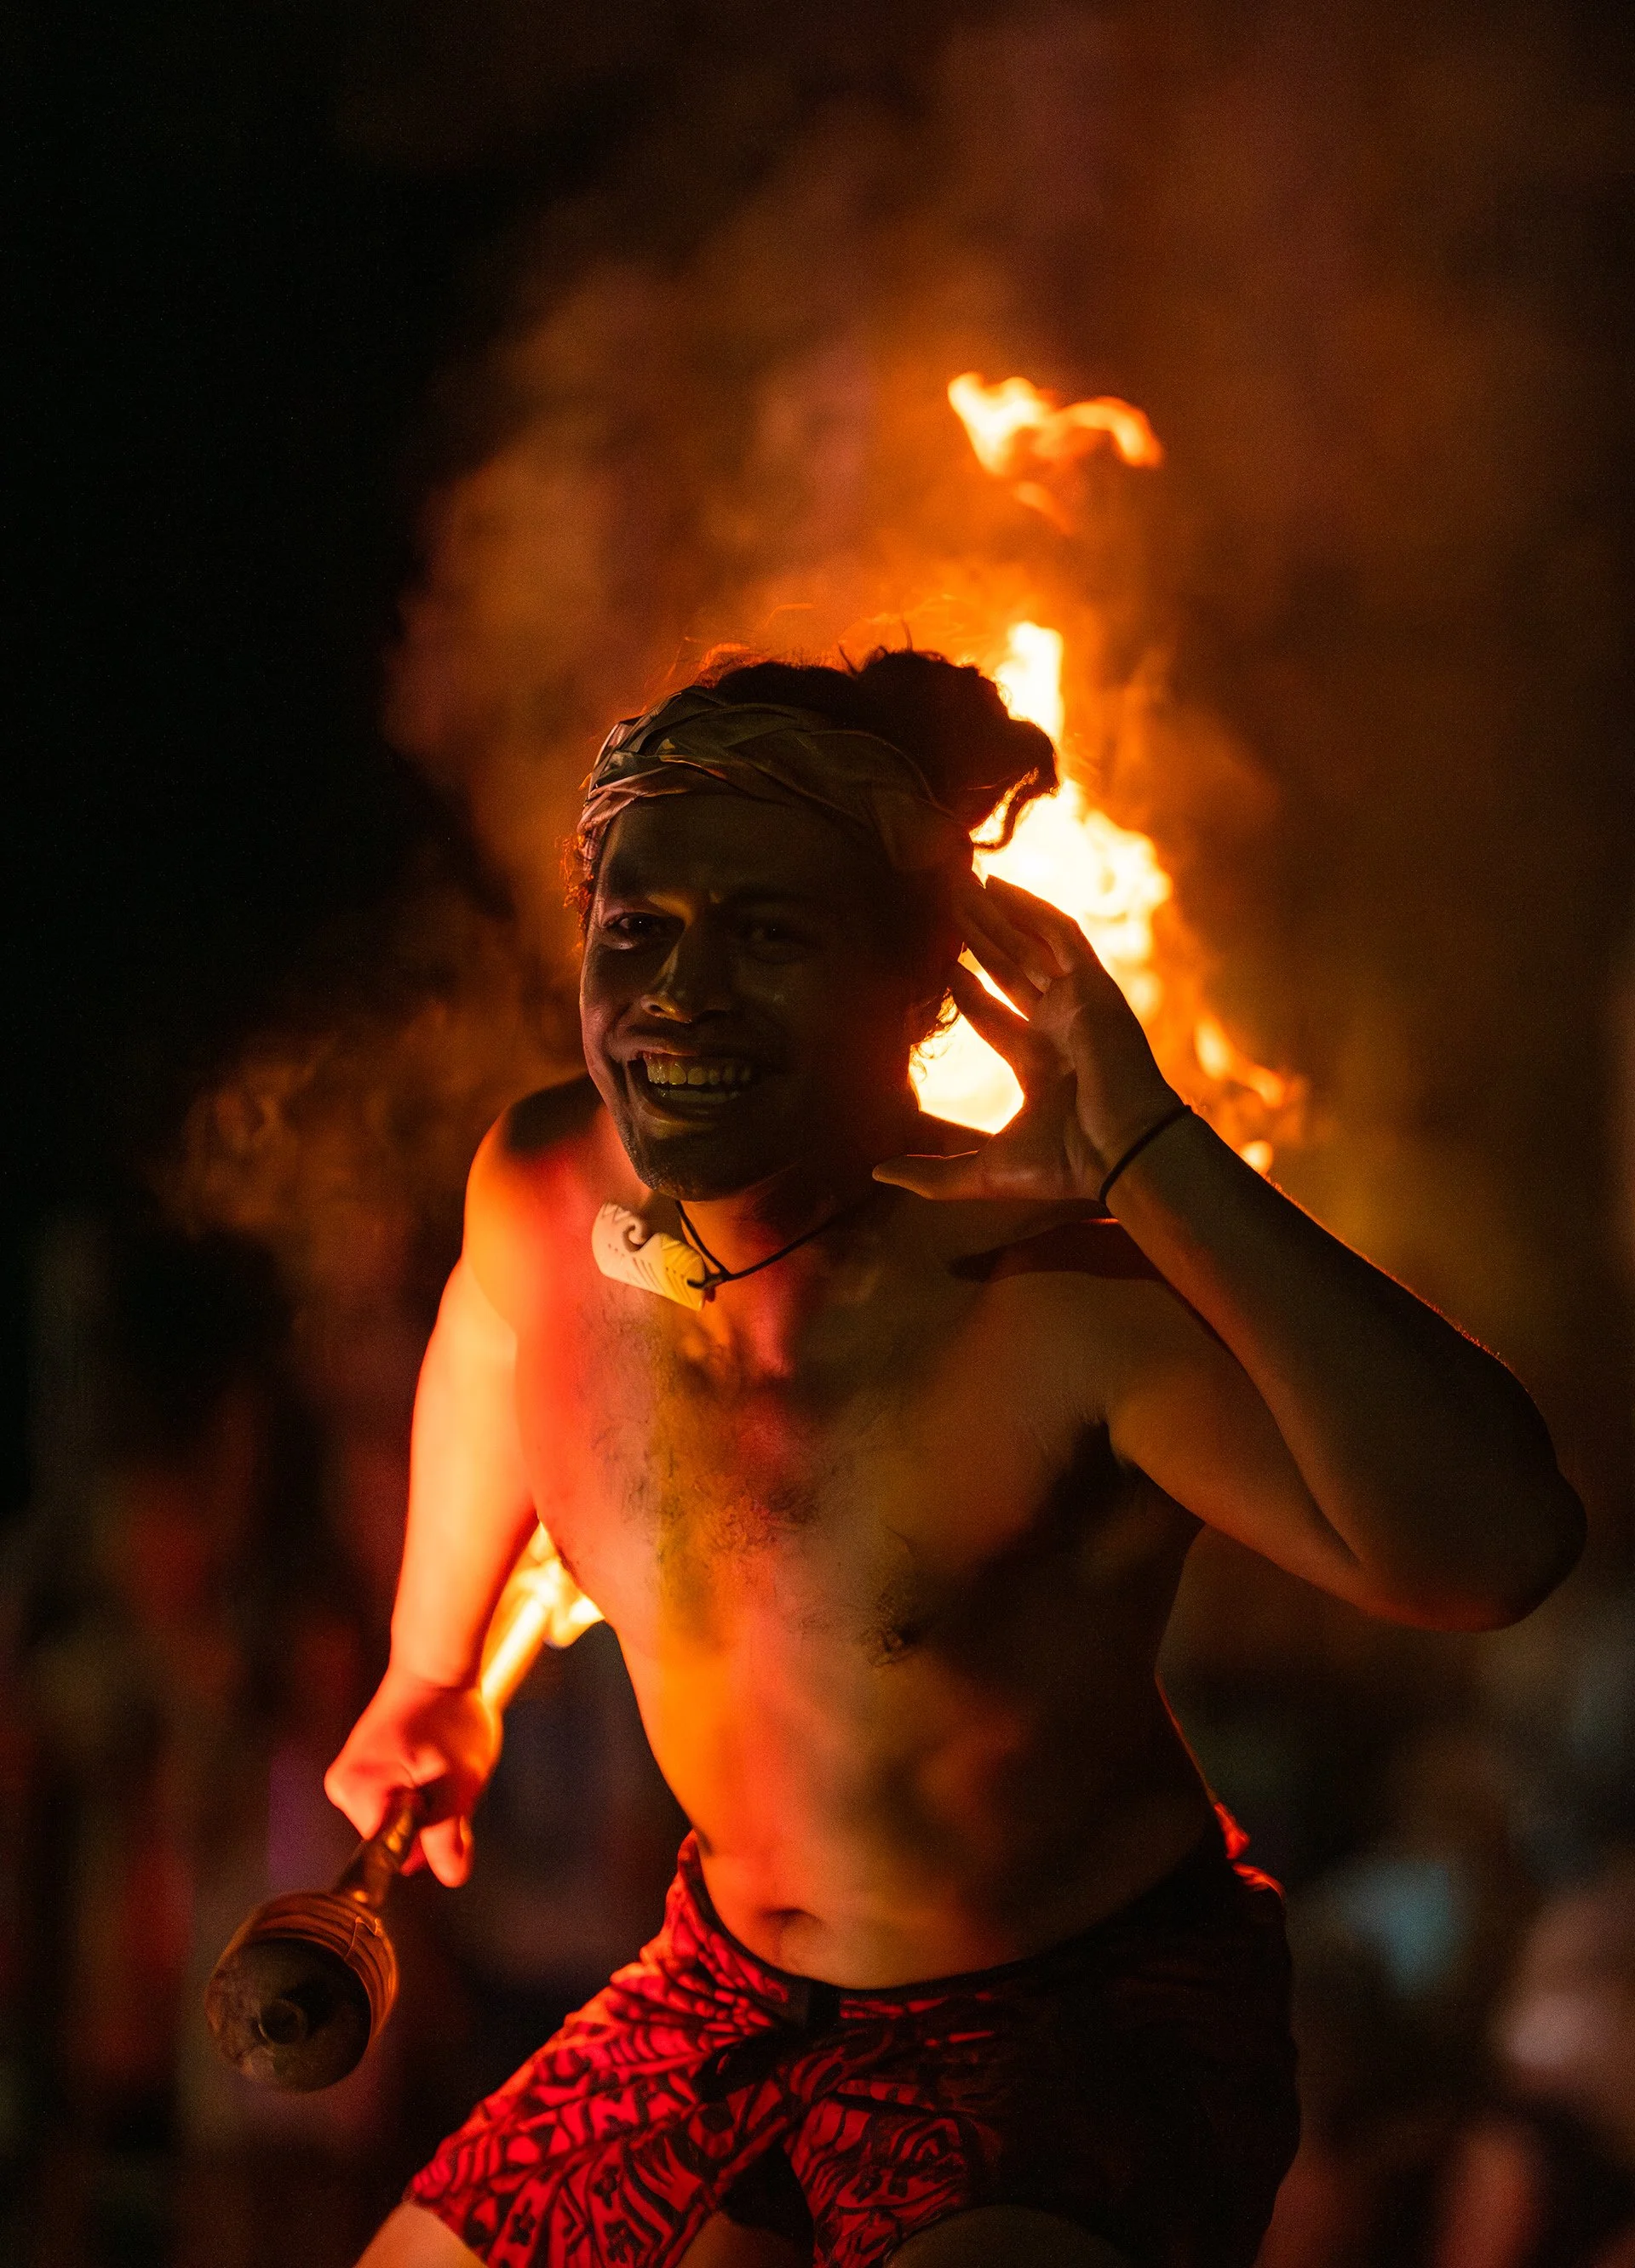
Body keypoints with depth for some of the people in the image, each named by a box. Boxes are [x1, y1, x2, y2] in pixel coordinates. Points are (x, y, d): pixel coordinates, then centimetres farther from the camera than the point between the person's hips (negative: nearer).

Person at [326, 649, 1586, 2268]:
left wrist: (1148, 1151, -42)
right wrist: (427, 1675, 32)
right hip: (729, 1994, 7)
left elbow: (1491, 1548, -44)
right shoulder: (537, 1196, -10)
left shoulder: (1068, 1297, -28)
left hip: (1090, 2019, -6)